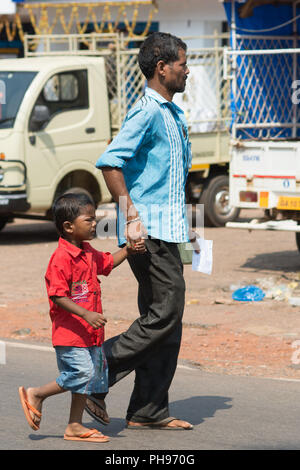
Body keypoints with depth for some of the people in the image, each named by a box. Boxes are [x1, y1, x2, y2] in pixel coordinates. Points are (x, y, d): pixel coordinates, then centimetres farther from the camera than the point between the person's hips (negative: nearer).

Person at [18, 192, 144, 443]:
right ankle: (35, 395, 6)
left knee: (93, 376, 9)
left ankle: (75, 426, 17)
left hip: (91, 332, 9)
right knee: (81, 373, -14)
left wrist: (128, 248, 14)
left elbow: (109, 262, 31)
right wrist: (86, 314, -28)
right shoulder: (61, 258, -18)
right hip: (70, 331, -9)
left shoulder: (89, 253, 11)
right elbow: (57, 296, -22)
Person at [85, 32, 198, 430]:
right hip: (148, 231, -10)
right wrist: (132, 216, -25)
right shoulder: (147, 112, -12)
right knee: (165, 313, -11)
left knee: (168, 321, 8)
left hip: (167, 230, 10)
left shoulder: (174, 115, 19)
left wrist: (182, 224, 24)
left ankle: (148, 411, 11)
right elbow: (110, 162, -23)